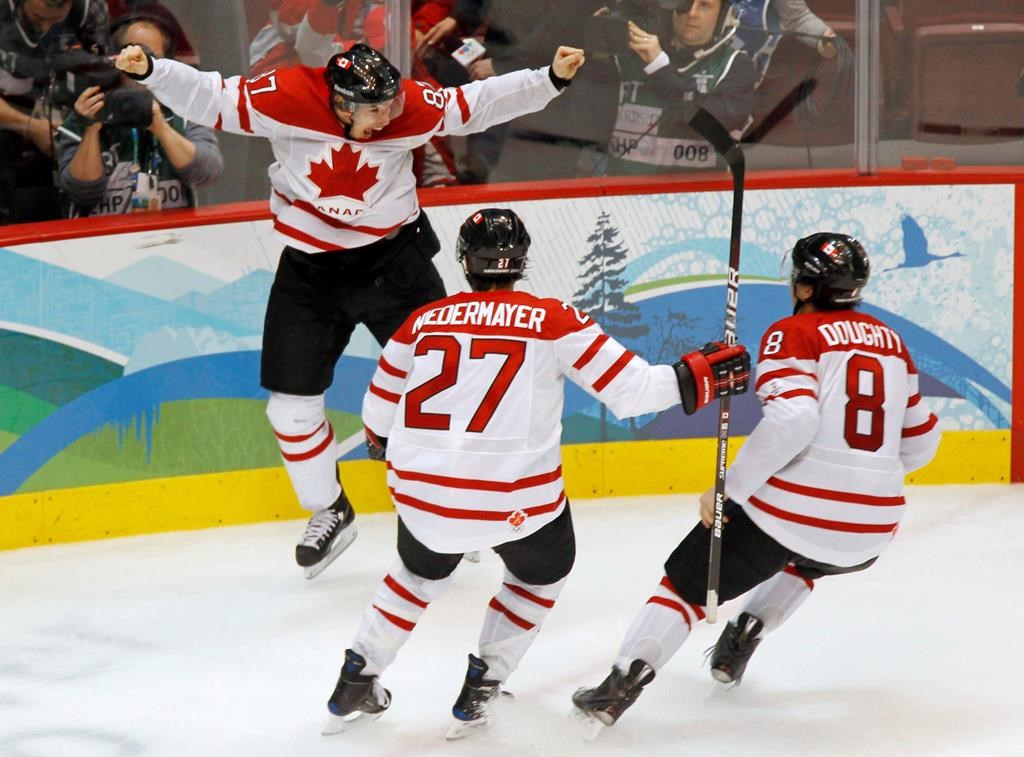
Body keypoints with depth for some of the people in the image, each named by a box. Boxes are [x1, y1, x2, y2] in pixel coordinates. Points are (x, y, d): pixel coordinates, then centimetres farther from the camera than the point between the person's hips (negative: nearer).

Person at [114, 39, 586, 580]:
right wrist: (150, 70, -28)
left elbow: (479, 105, -10)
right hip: (309, 270, 0)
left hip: (392, 258, 0)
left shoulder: (411, 105, -17)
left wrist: (550, 80, -17)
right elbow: (210, 99, -16)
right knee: (291, 404, 4)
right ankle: (329, 512, 25)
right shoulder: (285, 97, -22)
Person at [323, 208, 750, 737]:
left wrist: (390, 450, 39)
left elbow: (378, 415, 17)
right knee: (542, 572, 28)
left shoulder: (423, 322, 7)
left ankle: (356, 683, 32)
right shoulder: (553, 321, -3)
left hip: (423, 492, 3)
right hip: (517, 499, -3)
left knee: (422, 570, 33)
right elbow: (631, 388, -6)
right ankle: (479, 693, 23)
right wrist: (702, 375, 7)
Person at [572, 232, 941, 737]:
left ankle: (622, 684, -1)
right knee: (806, 560, 39)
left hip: (791, 506, -5)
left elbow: (791, 420, -22)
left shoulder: (793, 335, -4)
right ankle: (742, 638, 25)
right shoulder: (891, 342, 14)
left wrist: (730, 489, -15)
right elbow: (919, 443, 20)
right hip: (870, 532, 5)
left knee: (687, 581, 11)